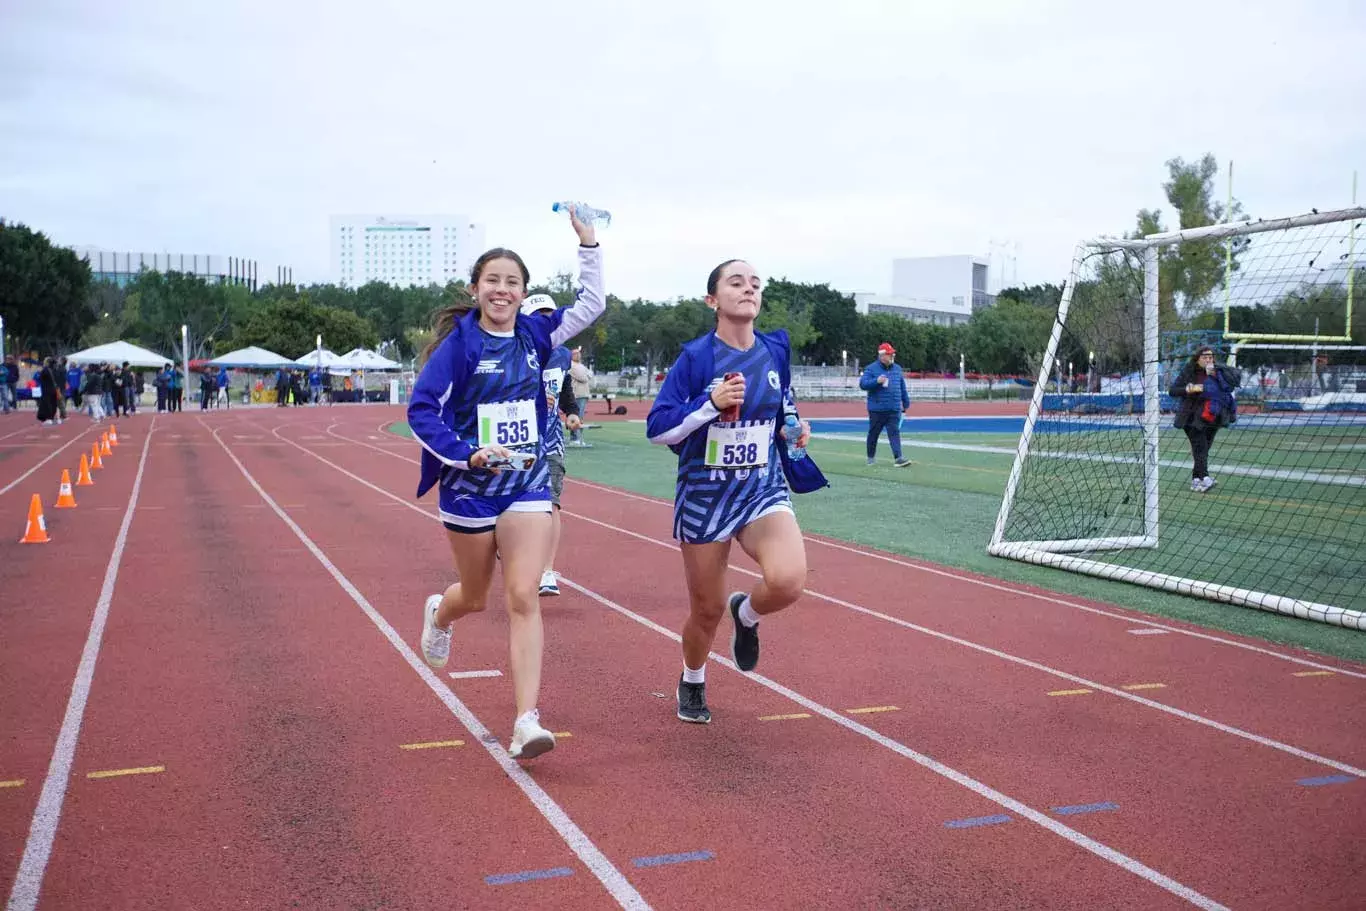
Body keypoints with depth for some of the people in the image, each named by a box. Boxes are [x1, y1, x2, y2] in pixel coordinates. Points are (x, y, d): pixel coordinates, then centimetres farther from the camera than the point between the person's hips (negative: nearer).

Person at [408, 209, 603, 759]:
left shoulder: (534, 334, 3)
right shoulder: (459, 344, -9)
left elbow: (592, 304, 11)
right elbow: (421, 409, -12)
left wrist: (588, 243, 2)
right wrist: (465, 453, -23)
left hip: (528, 483, 2)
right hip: (470, 487, -2)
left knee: (523, 598, -10)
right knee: (475, 597, 15)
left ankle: (526, 723, -13)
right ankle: (439, 614, 54)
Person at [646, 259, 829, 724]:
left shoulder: (775, 350, 2)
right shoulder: (696, 357, -11)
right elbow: (657, 428, -13)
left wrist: (795, 429, 0)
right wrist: (711, 403, -25)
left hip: (765, 490, 2)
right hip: (705, 496, -2)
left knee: (788, 580, -25)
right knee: (707, 610, 9)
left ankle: (746, 613, 13)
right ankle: (692, 683, 42)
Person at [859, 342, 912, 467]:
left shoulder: (897, 369, 13)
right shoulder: (871, 369, -3)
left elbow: (903, 388, 20)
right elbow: (862, 384, -12)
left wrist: (906, 403, 20)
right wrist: (877, 381, -26)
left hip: (894, 409, 3)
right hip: (876, 409, -3)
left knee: (894, 433, -7)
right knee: (873, 433, 8)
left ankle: (898, 458, -14)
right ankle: (871, 457, 24)